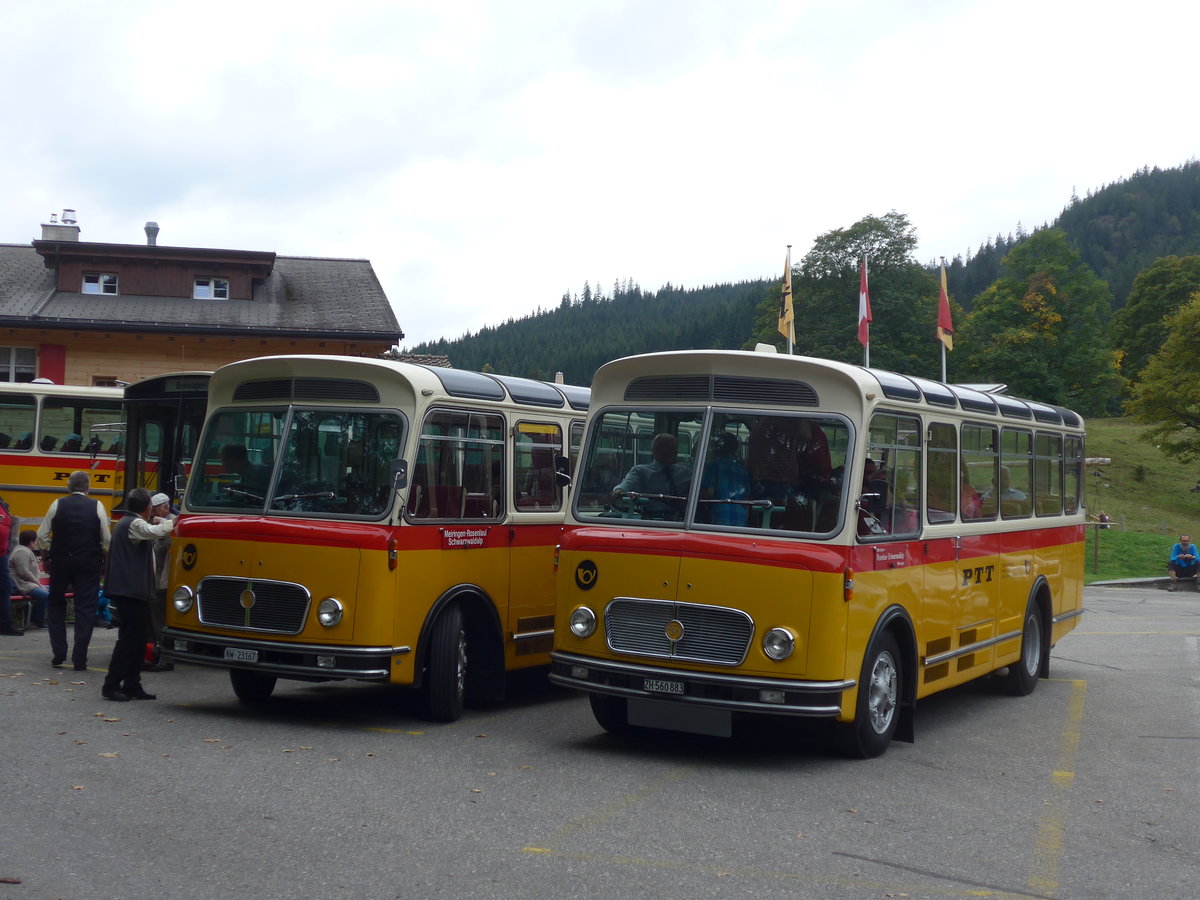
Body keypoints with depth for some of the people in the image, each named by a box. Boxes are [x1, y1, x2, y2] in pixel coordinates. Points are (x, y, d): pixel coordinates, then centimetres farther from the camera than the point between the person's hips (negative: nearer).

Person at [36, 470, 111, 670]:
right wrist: (104, 558, 11)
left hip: (60, 562, 1)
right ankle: (79, 659, -1)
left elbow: (41, 536, 0)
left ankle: (58, 653, 13)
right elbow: (107, 540, -4)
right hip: (89, 563, -1)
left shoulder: (57, 504, -1)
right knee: (85, 608, 3)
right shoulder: (97, 506, -3)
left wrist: (46, 555, 14)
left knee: (55, 605, 18)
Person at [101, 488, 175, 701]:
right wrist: (172, 523, -14)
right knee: (129, 638, -8)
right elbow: (154, 532, -30)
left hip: (126, 589, 11)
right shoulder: (135, 524, -12)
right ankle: (111, 685, -6)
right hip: (133, 590, -11)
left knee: (138, 638, 11)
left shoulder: (124, 523, 20)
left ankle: (132, 686, 13)